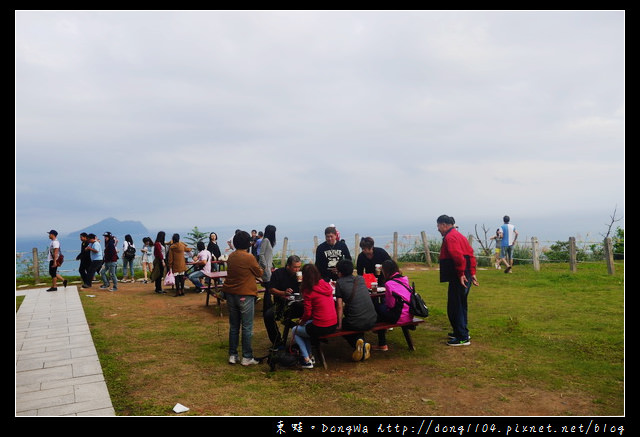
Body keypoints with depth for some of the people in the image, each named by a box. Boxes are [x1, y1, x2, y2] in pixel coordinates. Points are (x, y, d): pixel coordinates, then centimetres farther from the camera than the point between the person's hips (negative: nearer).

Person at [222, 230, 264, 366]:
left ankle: (232, 355, 20)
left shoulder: (231, 256, 6)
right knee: (247, 328, 2)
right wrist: (260, 270, 19)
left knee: (233, 326, 14)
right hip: (245, 295, -6)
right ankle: (247, 357, 7)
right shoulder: (249, 257, -14)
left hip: (230, 294, 7)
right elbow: (259, 273, -2)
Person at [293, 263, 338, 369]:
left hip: (320, 328, -7)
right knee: (306, 326, 30)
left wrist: (302, 321, 9)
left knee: (295, 330, 19)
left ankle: (307, 360, 13)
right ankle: (310, 355, 28)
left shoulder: (308, 291, -15)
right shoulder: (326, 285, 4)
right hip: (333, 325, 7)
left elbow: (308, 313, -13)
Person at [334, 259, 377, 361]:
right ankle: (363, 344, 17)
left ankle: (357, 343, 2)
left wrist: (339, 325, 4)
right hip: (372, 320, 5)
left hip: (356, 324, -4)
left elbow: (339, 306, -4)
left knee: (343, 325, 28)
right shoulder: (361, 279, 11)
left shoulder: (339, 283, -2)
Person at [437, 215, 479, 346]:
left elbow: (458, 256, -26)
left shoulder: (450, 238, -13)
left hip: (458, 279, -10)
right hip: (465, 278, 10)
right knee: (460, 305, 21)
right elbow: (470, 255, 18)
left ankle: (463, 338, 0)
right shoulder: (459, 236, 19)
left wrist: (461, 274, -22)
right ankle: (461, 332, 32)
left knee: (454, 307, -4)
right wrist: (472, 273, 15)